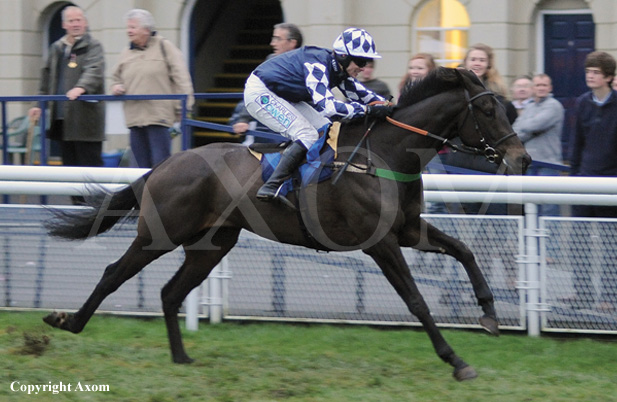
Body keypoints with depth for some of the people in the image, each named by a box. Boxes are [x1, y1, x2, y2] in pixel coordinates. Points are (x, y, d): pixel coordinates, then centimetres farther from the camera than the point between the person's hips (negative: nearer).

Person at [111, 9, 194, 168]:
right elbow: (117, 78, 29)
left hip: (159, 117, -5)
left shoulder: (164, 47, 2)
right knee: (142, 165, 6)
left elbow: (181, 78, -1)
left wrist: (183, 107, -8)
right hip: (134, 118, 5)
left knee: (160, 164, -10)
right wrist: (116, 87, 5)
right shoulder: (126, 54, 17)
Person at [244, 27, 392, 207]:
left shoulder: (339, 70, -2)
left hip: (281, 97, 10)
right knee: (308, 136, -22)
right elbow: (326, 106, -40)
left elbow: (362, 94, 8)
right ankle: (270, 188, -27)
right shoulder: (318, 64, -30)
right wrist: (368, 110, -40)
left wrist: (387, 104, -10)